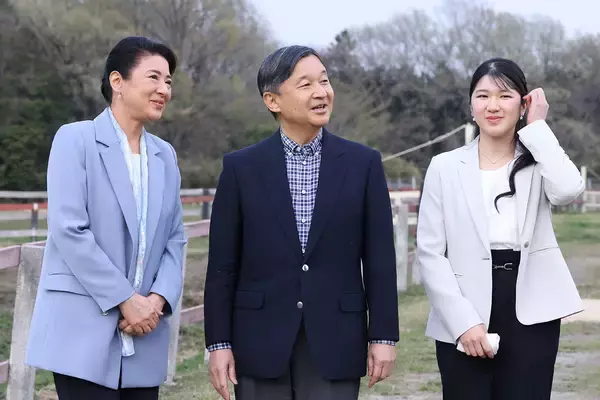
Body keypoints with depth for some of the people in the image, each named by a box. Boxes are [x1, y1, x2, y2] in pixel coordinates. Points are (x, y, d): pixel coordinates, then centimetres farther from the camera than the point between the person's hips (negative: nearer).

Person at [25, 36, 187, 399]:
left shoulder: (165, 155, 15)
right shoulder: (76, 139, -3)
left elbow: (174, 239, 13)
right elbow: (68, 230, -11)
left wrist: (160, 299, -5)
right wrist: (124, 299, -13)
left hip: (144, 338, 6)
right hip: (84, 331, -5)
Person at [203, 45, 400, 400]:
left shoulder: (363, 163, 2)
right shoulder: (241, 167, 1)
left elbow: (380, 258, 3)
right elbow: (223, 265, 2)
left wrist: (383, 335, -1)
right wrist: (219, 343, -1)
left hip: (335, 343, 0)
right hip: (261, 341, 0)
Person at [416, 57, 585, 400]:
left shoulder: (539, 163, 9)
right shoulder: (445, 167, 5)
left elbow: (568, 191, -16)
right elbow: (430, 252, -1)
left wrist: (536, 126, -6)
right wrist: (463, 321, -11)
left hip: (530, 317, 1)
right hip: (464, 323, -1)